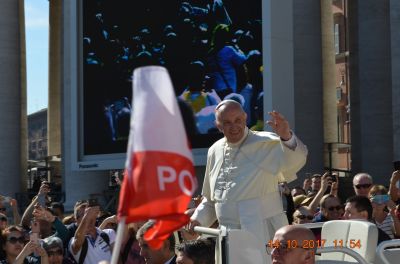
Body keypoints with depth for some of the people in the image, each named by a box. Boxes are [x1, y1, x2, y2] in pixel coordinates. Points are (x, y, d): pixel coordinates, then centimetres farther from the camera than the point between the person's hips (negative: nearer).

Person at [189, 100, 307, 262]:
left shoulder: (267, 145, -7)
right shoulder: (215, 151, 10)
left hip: (263, 238, -5)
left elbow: (295, 161, -27)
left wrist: (286, 137, -45)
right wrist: (198, 220, 8)